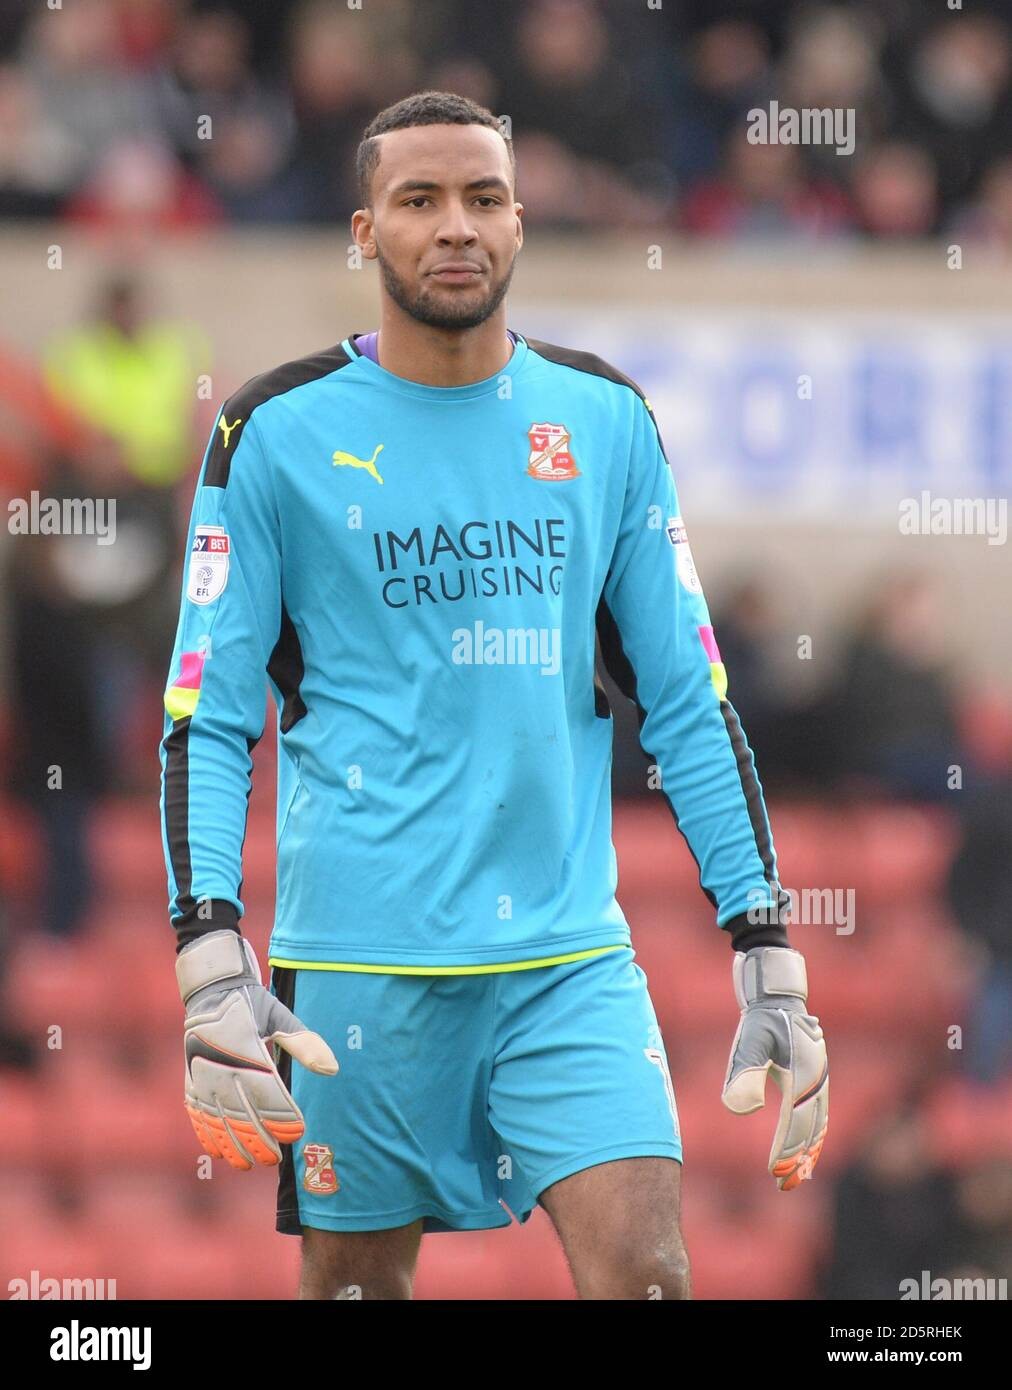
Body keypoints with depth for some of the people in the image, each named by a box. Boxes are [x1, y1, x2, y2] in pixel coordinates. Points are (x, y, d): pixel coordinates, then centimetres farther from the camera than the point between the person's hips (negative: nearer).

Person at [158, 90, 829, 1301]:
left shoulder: (606, 422, 8)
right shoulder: (279, 432, 0)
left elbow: (689, 704, 10)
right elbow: (204, 716, -1)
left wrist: (769, 961, 4)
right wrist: (211, 961, -14)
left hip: (569, 951, 2)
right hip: (359, 960, -1)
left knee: (645, 1272, -12)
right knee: (355, 1281, 5)